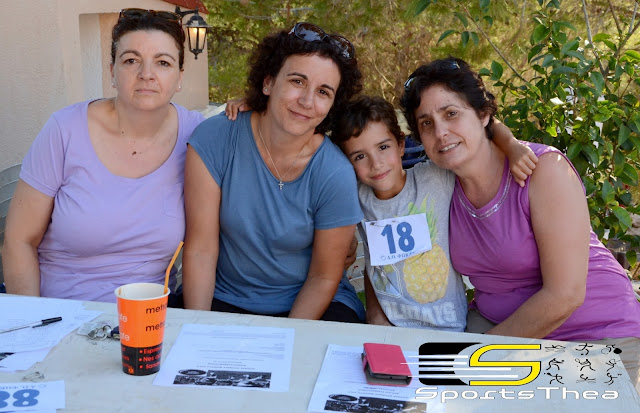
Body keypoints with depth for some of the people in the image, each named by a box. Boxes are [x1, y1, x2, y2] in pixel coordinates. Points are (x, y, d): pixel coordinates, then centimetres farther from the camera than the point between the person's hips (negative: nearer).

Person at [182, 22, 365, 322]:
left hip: (306, 307, 0)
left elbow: (323, 278, -6)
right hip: (225, 300, 1)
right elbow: (200, 251, -12)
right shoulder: (213, 140, -14)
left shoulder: (335, 176, -15)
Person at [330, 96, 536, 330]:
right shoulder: (359, 198, 1)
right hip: (388, 325, 2)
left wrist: (511, 146, -20)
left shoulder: (435, 179, -8)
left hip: (445, 328, -2)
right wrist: (374, 315, 4)